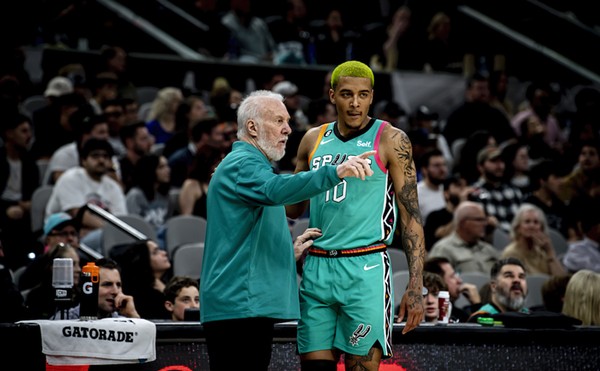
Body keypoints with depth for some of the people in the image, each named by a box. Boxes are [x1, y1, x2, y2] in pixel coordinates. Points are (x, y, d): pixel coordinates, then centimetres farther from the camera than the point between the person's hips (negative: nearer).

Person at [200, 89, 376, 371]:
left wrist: (290, 250, 18)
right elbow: (274, 190, -33)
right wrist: (335, 173, -44)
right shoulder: (242, 164, -8)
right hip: (241, 305, -11)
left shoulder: (244, 164, 26)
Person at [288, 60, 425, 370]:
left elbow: (411, 214, -4)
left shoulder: (390, 140, -1)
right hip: (316, 269, 5)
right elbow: (294, 207, 23)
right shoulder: (313, 140, 13)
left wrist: (416, 286, -11)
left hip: (365, 269, -5)